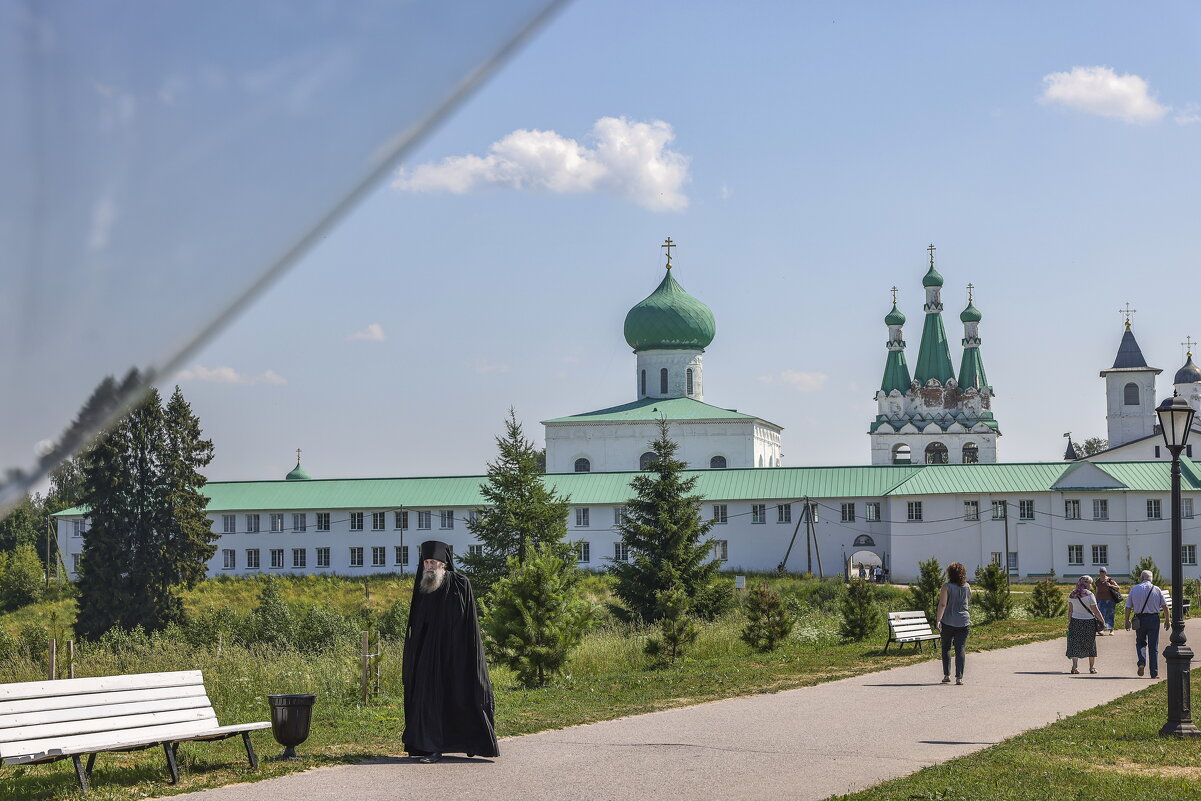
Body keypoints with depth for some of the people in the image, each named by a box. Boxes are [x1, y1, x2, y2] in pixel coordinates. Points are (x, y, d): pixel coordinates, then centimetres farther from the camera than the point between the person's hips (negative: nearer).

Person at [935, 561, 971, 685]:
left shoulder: (947, 587, -8)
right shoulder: (967, 587, 4)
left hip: (947, 622, -2)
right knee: (960, 650, 2)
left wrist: (938, 620, -18)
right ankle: (959, 677, -6)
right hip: (963, 622, 2)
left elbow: (942, 604, -15)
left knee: (946, 648, 13)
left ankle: (947, 675, 10)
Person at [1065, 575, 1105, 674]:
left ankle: (1075, 666, -13)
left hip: (1075, 621, 3)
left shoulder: (1072, 595, 3)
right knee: (1091, 644, 12)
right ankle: (1092, 667, 20)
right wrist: (1102, 621, 0)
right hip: (1089, 622, -3)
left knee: (1075, 644, 3)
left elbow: (1070, 610, 6)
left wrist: (1069, 622, 12)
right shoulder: (1089, 595, -10)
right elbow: (1095, 610, -10)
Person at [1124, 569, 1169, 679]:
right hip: (1154, 619, 0)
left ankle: (1142, 662, -6)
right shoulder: (1157, 590, 2)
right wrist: (1167, 620, 11)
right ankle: (1154, 673, 4)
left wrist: (1127, 621, 11)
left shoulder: (1134, 589, 1)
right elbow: (1165, 606, 1)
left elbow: (1128, 607, 2)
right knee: (1153, 646, 5)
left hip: (1140, 619, 0)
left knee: (1140, 642, 19)